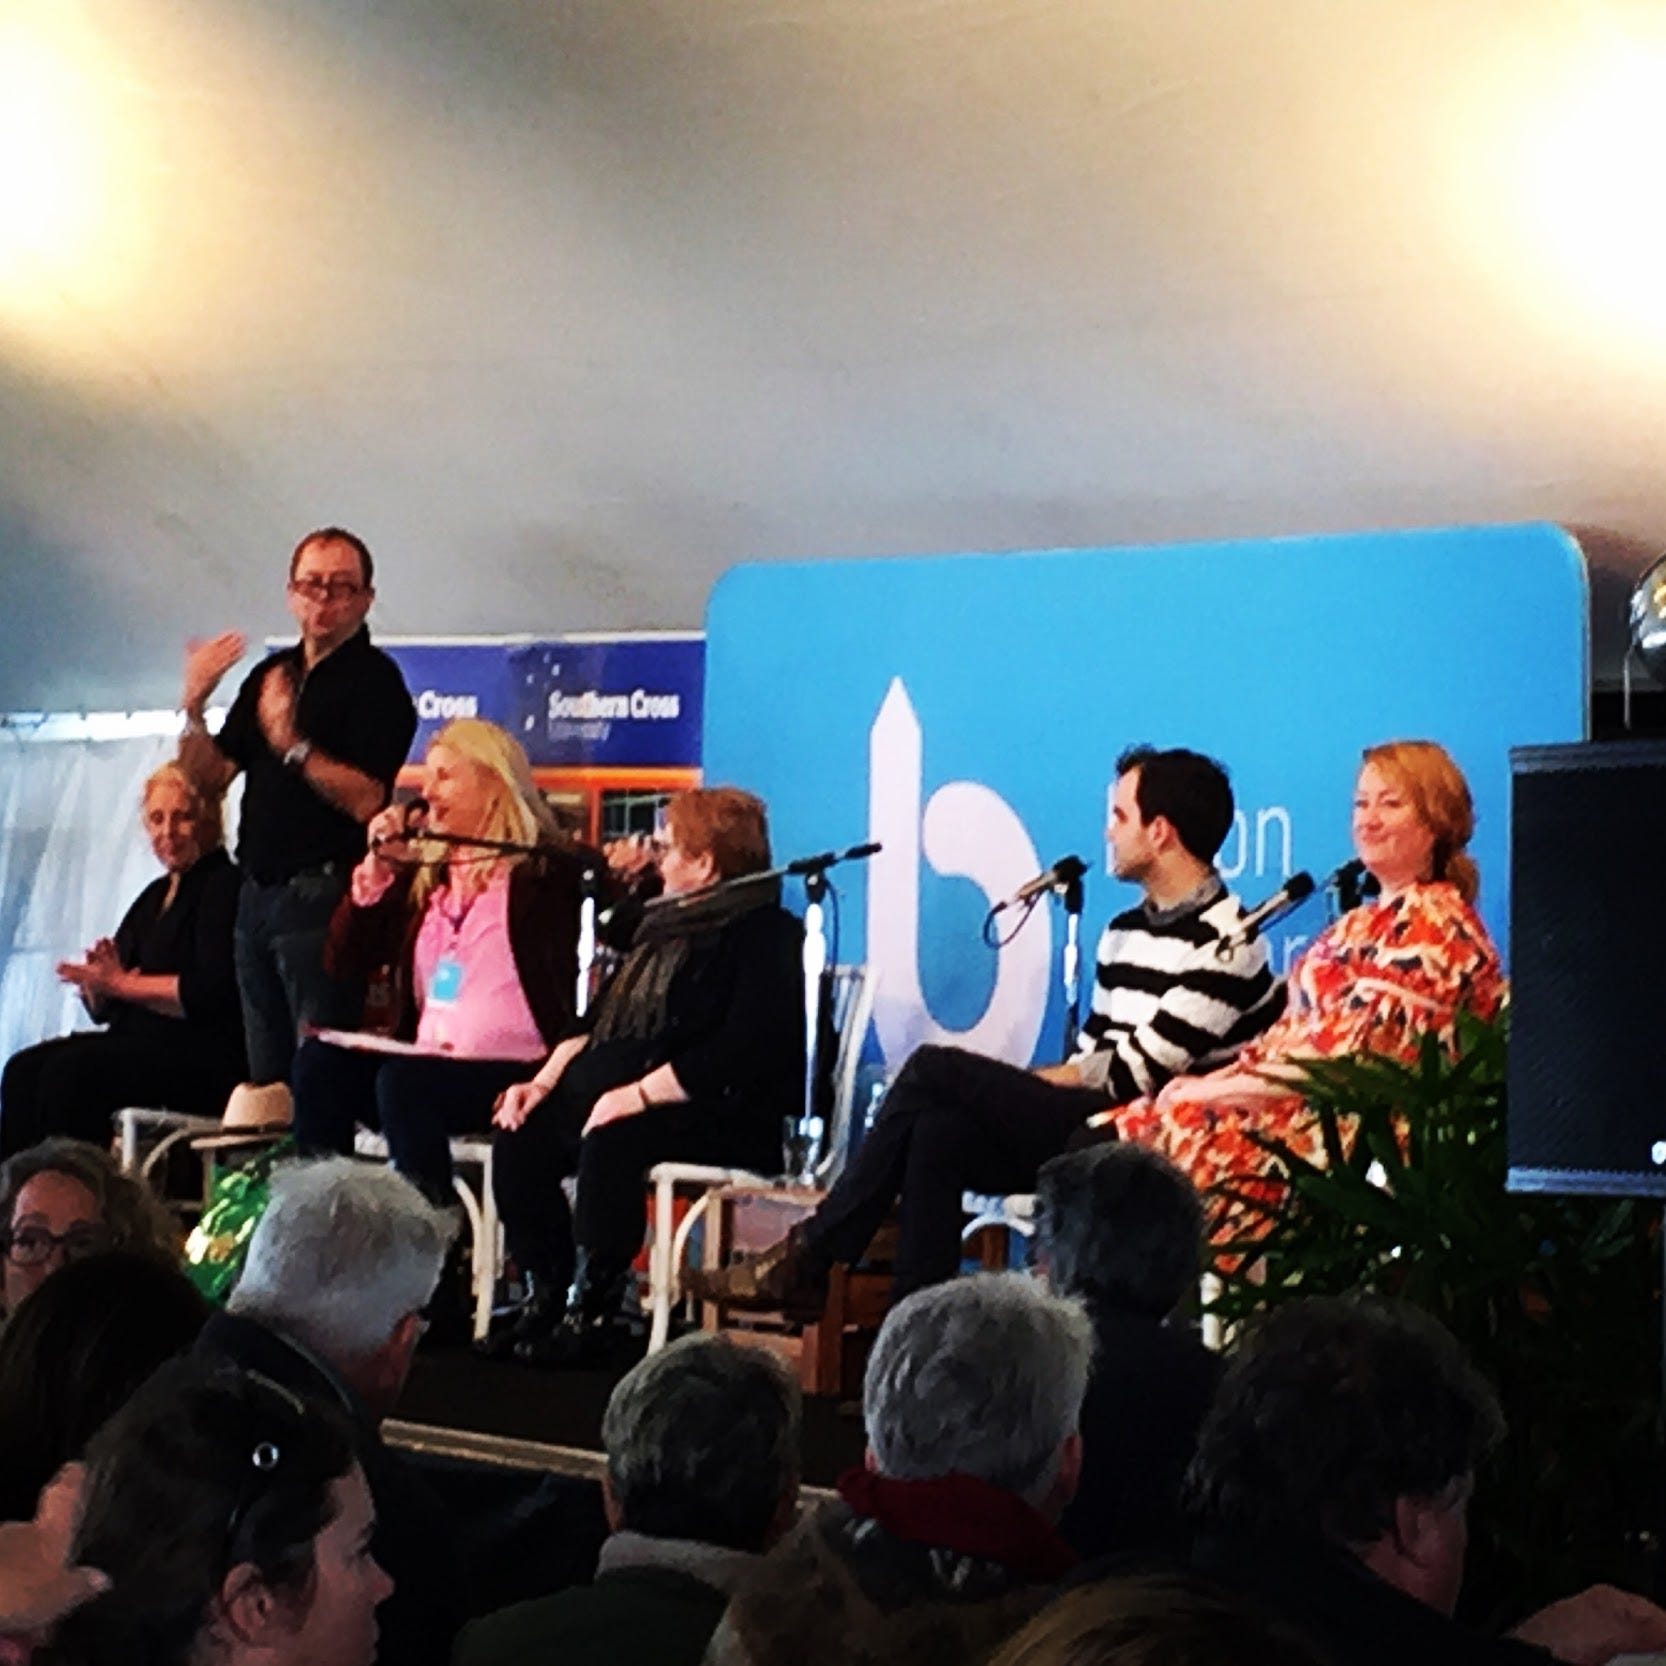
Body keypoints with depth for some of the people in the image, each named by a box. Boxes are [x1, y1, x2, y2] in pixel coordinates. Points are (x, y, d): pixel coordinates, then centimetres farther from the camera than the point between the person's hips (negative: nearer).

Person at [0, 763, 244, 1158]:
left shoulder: (224, 886, -5)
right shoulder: (156, 895, 21)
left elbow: (211, 992, -19)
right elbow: (103, 1008, 18)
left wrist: (123, 983, -11)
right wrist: (97, 979, -6)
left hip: (206, 1055, -8)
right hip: (142, 1042, 9)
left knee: (71, 1072, -27)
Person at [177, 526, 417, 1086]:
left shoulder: (375, 679, -6)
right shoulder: (270, 675, 17)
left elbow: (366, 799, -18)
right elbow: (210, 777, 14)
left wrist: (293, 745, -25)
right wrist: (194, 709, -1)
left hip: (322, 894, -8)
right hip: (258, 893, 8)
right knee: (265, 1077, 11)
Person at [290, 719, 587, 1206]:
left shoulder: (543, 871, -1)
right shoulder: (424, 873, 18)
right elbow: (344, 960, 13)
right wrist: (376, 870, 5)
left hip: (512, 1073, -6)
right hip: (427, 1059, 6)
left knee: (404, 1082, -32)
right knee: (319, 1063, -17)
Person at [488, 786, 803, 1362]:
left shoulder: (765, 935, -7)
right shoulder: (666, 925, 22)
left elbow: (739, 1052, -20)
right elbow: (601, 1018, 24)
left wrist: (638, 1094, -24)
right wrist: (546, 1080, 7)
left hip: (724, 1115, -9)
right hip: (617, 1090, 9)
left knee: (610, 1143, -35)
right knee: (522, 1139, -14)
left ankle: (595, 1307, -23)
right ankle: (547, 1292, -6)